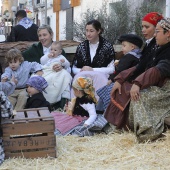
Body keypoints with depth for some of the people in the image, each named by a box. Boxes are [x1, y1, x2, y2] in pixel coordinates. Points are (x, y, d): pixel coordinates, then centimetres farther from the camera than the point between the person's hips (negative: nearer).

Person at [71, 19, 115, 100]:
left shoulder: (107, 46, 3)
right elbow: (74, 68, 13)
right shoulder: (81, 46, 14)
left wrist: (92, 69, -10)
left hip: (100, 78, -2)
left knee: (97, 77, -35)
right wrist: (81, 70, -11)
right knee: (80, 77, -31)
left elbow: (111, 69, -2)